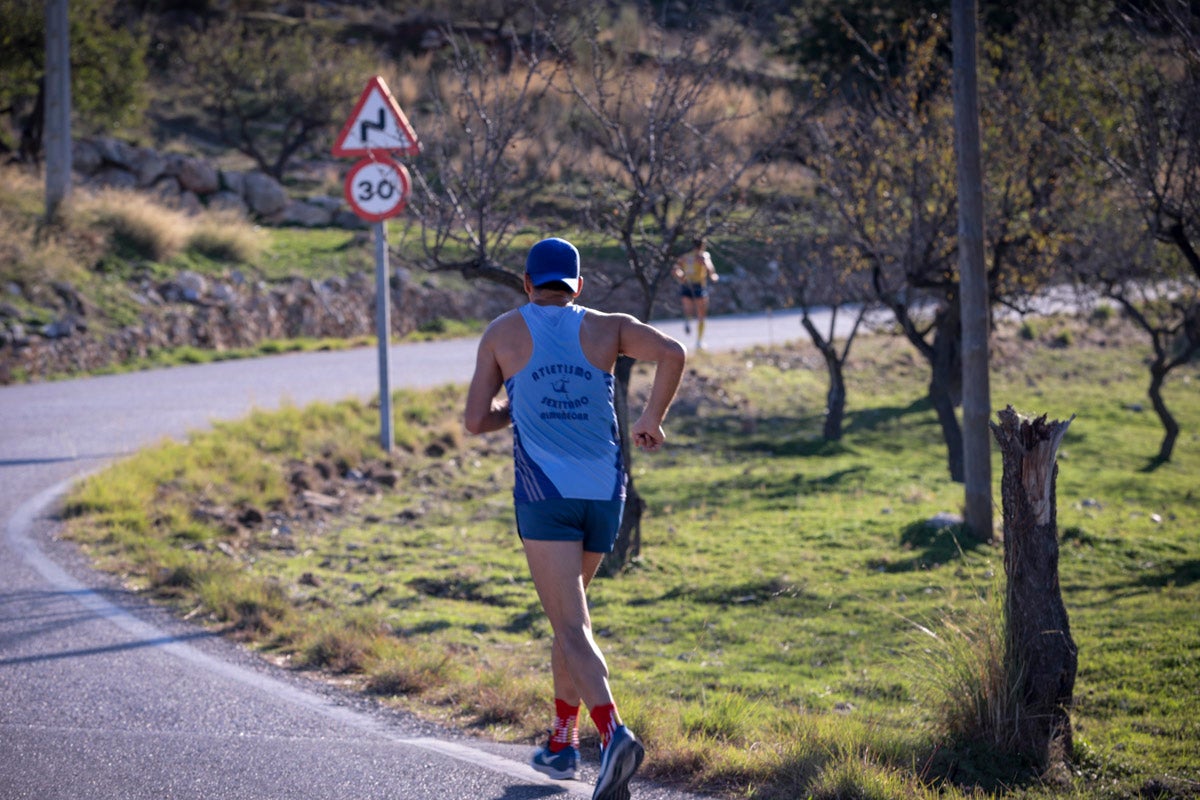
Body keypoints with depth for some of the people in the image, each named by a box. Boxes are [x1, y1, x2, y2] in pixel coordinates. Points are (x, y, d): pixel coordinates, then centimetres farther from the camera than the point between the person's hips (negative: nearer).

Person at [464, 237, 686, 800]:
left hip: (544, 494, -3)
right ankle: (562, 743, 27)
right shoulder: (607, 329, 9)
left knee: (573, 631, -10)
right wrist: (653, 417, 6)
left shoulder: (502, 333, 6)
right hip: (603, 494, 3)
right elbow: (672, 353, -8)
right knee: (569, 612, 24)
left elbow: (476, 421, 3)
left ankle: (614, 733, -33)